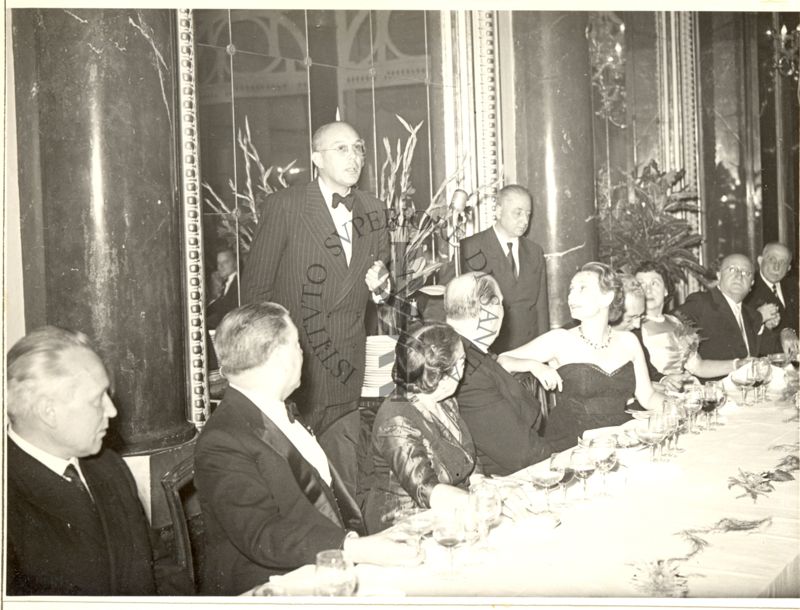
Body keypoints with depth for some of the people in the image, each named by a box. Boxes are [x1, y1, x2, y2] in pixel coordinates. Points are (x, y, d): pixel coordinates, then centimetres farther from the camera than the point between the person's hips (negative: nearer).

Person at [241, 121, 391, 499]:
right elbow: (256, 286, -4)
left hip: (347, 369, 5)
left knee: (344, 472, 6)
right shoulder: (284, 206, -5)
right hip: (294, 362, -4)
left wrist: (380, 285, 0)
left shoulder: (374, 212, 12)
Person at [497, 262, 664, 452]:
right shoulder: (561, 340, 0)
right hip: (569, 450, -4)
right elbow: (500, 360, -1)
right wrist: (533, 365, -17)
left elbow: (647, 397, 15)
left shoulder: (628, 341, 9)